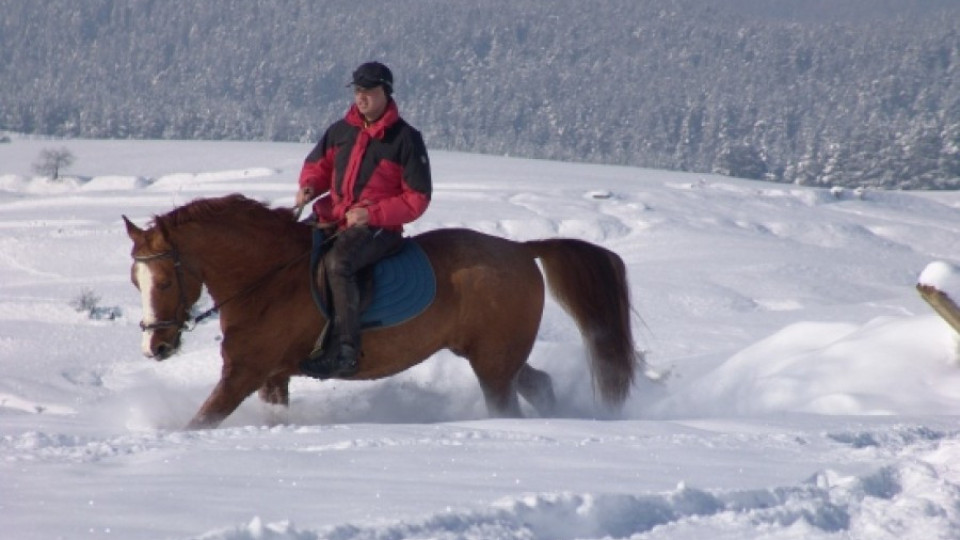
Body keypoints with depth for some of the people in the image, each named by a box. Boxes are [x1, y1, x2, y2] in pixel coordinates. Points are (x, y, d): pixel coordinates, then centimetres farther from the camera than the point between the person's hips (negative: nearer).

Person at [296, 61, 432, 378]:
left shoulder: (405, 139, -6)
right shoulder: (341, 131, 10)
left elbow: (417, 198, -6)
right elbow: (319, 164, 24)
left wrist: (372, 214, -17)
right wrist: (309, 185, 0)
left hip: (379, 228, -7)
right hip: (334, 219, 7)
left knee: (337, 262, -35)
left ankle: (346, 351, -39)